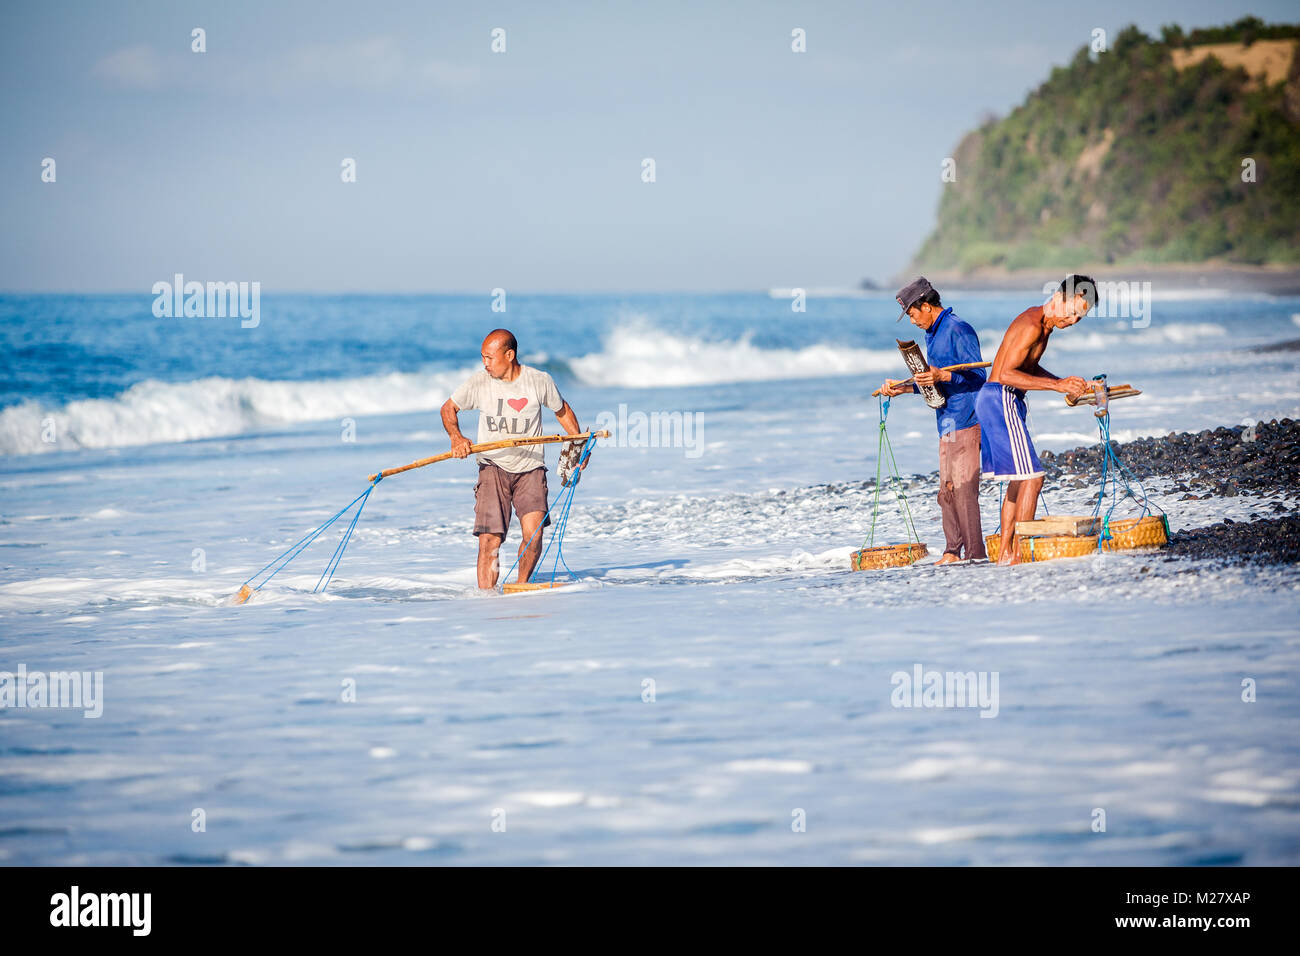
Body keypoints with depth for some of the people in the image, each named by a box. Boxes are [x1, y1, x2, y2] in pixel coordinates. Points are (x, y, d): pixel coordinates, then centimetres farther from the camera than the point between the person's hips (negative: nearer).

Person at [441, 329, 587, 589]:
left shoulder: (540, 381, -4)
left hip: (530, 468, 0)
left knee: (533, 534, -15)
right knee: (490, 538, -13)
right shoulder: (479, 382, -5)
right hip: (493, 467, 0)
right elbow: (448, 408, 9)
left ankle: (521, 586, 10)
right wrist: (456, 436, -9)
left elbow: (562, 411, 14)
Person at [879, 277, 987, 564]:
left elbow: (978, 376, -15)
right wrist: (902, 388, 21)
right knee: (947, 489, 7)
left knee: (963, 487, -12)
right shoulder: (932, 335, 21)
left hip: (966, 421, -10)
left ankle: (975, 553, -10)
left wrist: (942, 376, -27)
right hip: (946, 423, 10)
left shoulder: (958, 330, -10)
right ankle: (953, 551, 10)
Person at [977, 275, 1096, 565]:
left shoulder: (1044, 323, 13)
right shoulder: (1032, 326, -19)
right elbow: (1007, 374, -25)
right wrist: (1057, 385, -28)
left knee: (1020, 480, 14)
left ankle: (1006, 552, 16)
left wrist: (1064, 383, 15)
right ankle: (1020, 552, -12)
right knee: (1031, 477, -12)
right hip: (1000, 400, -11)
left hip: (1002, 402, 11)